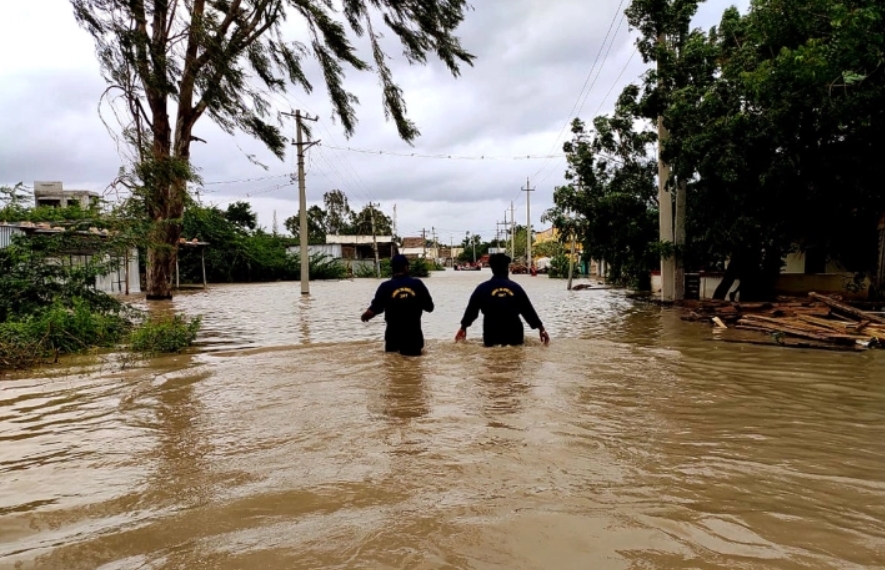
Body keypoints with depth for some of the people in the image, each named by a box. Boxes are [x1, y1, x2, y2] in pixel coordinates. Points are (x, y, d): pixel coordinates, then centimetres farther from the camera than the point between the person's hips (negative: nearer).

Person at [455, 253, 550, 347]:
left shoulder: (483, 288, -2)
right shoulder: (515, 287, 1)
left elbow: (471, 310, 6)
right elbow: (528, 310, 6)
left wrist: (463, 327, 20)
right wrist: (541, 328, 15)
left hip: (492, 337, -1)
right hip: (515, 336, 1)